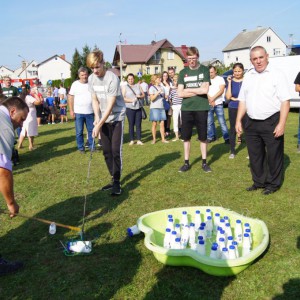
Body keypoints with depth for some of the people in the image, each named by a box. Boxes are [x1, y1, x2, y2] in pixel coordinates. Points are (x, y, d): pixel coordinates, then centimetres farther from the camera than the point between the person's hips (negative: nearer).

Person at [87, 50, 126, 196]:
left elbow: (110, 105, -22)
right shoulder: (91, 78, 0)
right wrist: (97, 117, -9)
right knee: (106, 151, 8)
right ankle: (113, 179, 20)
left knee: (116, 150, -9)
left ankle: (117, 182, 2)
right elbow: (95, 100, 7)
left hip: (116, 117, -6)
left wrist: (99, 125, -23)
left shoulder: (112, 79, -21)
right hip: (103, 118, 6)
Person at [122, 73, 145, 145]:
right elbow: (123, 98, -5)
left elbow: (143, 95, 14)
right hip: (130, 108, -2)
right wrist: (131, 100, -16)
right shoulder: (125, 87, 4)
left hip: (138, 108, 2)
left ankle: (139, 140, 5)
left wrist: (140, 96, -8)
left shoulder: (138, 86, 13)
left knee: (138, 124, 1)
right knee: (131, 124, 1)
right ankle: (132, 140, 8)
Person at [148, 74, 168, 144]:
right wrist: (157, 93, -19)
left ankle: (163, 138, 6)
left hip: (162, 107, 5)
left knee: (162, 123, 1)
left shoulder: (162, 87, 15)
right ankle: (154, 139, 6)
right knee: (154, 123, -1)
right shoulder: (152, 88, -2)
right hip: (154, 107, -5)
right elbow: (152, 99, -11)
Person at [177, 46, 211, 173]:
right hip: (186, 109, 2)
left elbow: (205, 90, -12)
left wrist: (188, 90, -6)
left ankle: (204, 162, 18)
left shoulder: (204, 70, 0)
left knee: (203, 137, 6)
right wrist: (197, 91, -9)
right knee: (186, 137, 7)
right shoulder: (183, 72, 6)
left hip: (201, 108, -2)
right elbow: (180, 93, -3)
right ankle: (186, 163, 18)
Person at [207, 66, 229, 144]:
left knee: (222, 122, -5)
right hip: (208, 104, 3)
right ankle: (211, 137, 17)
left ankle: (226, 138, -2)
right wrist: (210, 99, -12)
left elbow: (221, 90, -7)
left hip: (218, 104, -3)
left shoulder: (220, 79, 3)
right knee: (209, 122, 6)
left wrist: (213, 98, -15)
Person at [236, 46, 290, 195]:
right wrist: (238, 120, 9)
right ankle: (258, 181, 29)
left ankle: (273, 184, 20)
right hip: (252, 123, 5)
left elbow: (285, 101, -10)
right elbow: (243, 101, 15)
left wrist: (282, 124, -17)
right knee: (255, 155, 14)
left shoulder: (277, 75, -6)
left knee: (274, 155, 4)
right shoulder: (248, 76, 11)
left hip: (271, 122, -5)